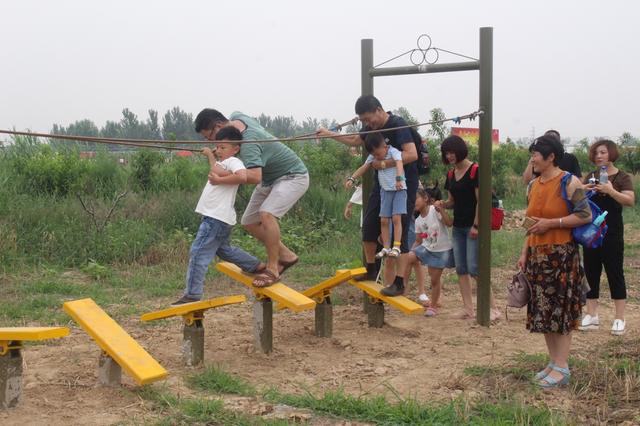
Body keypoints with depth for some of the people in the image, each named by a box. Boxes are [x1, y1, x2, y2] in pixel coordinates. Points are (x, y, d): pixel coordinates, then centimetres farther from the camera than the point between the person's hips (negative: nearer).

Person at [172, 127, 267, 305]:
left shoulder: (233, 161, -9)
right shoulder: (222, 162, 20)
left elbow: (242, 176, -30)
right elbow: (217, 171, -1)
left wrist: (220, 180, -22)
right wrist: (210, 154, 1)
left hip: (217, 218, -11)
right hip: (217, 217, 11)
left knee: (198, 253, -11)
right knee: (223, 249, 27)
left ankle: (192, 295, -11)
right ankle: (257, 266, 35)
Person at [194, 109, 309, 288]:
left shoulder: (248, 142, -33)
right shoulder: (236, 116, -7)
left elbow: (255, 176, -49)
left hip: (293, 176, -10)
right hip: (270, 179, 10)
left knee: (266, 214, -32)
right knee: (249, 222, 5)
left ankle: (272, 269, -21)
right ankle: (286, 256, 15)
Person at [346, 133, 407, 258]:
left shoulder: (394, 152, -16)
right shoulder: (373, 156, 5)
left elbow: (399, 164, -33)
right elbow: (363, 168, 5)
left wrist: (398, 178, -51)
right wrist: (352, 178, -10)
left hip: (399, 189, -6)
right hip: (385, 190, 6)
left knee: (396, 218, -13)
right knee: (383, 220, 2)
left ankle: (396, 247, -12)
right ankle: (386, 248, 7)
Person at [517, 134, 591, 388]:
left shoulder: (569, 183, -9)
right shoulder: (533, 186, 12)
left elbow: (585, 215, -14)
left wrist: (551, 223, -17)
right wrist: (524, 253, 12)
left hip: (561, 255, -7)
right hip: (537, 255, 7)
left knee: (561, 308, -4)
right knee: (543, 310, 8)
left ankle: (562, 368, 0)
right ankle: (553, 362, 17)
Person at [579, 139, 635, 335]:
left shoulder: (622, 177, -5)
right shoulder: (590, 177, 10)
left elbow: (630, 200, -18)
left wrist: (611, 191, -31)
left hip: (612, 234, -5)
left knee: (615, 274, -2)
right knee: (591, 273, 8)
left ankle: (619, 319, 4)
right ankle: (591, 315, 17)